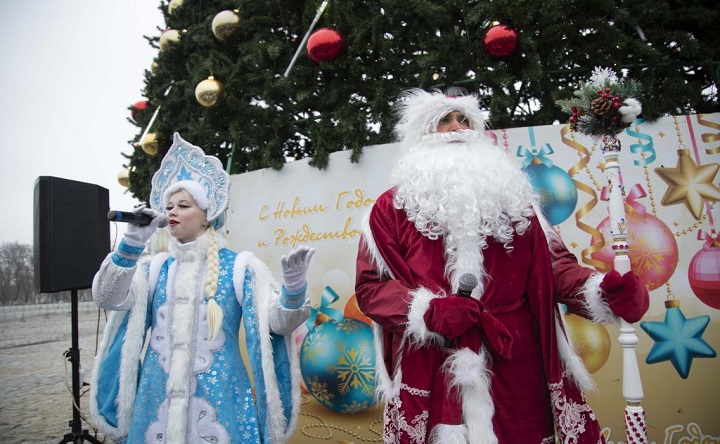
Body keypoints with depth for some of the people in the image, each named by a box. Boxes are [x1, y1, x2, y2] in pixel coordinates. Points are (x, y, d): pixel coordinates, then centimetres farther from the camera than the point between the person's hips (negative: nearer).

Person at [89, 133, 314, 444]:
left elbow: (276, 321, -12)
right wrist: (132, 243, -15)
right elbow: (107, 298, -5)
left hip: (217, 396, -3)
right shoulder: (154, 267, 8)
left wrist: (293, 287, -33)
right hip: (156, 395, 4)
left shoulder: (239, 266, -5)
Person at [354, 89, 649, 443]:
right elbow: (370, 285, -2)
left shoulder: (510, 196, 13)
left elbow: (553, 263, 6)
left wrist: (603, 291, -13)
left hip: (513, 369, 3)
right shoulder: (393, 206, 4)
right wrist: (429, 310, -16)